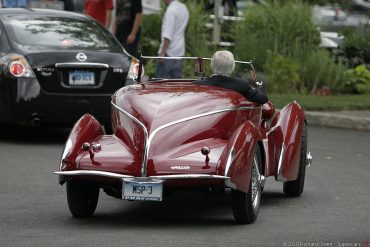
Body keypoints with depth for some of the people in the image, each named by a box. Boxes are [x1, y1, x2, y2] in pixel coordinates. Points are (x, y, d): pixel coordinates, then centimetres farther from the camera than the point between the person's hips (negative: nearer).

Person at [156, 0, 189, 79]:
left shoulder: (171, 10, -15)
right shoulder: (184, 8, 12)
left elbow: (167, 35, -19)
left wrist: (162, 52, -18)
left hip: (169, 52, -8)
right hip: (179, 52, 8)